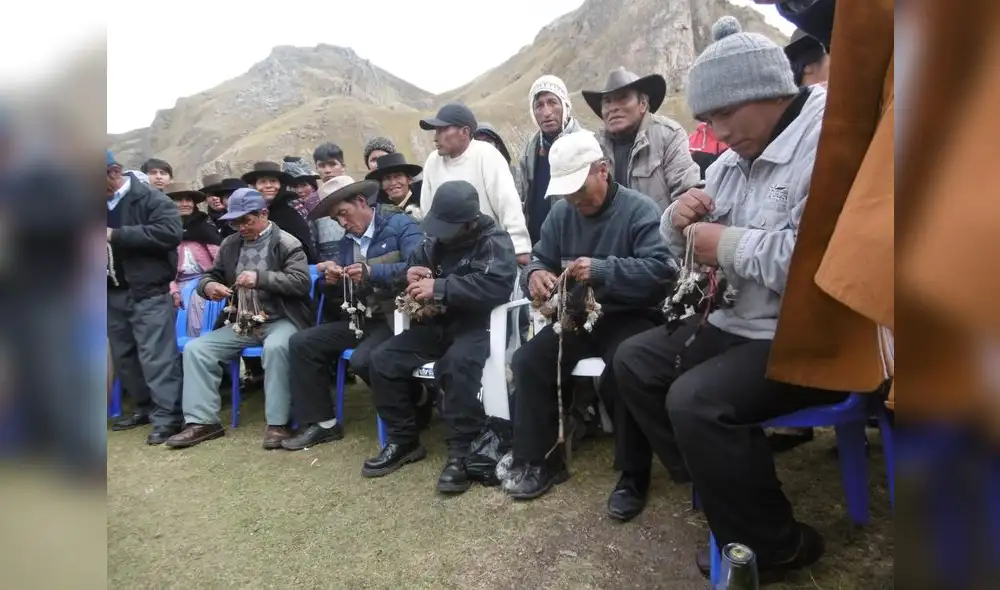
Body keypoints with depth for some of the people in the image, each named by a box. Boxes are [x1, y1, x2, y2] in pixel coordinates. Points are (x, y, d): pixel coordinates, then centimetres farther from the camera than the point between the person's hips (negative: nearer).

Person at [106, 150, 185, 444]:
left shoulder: (150, 198, -7)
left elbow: (171, 232, -22)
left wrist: (118, 235, -21)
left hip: (148, 292, -8)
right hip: (113, 293, 8)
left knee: (156, 356, -9)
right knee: (123, 356, 15)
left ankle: (166, 416, -6)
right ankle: (143, 407, 27)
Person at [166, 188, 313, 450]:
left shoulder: (287, 244, -5)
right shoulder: (230, 244, 12)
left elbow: (301, 282, -16)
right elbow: (211, 275, 18)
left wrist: (261, 278, -28)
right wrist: (208, 286, -8)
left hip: (280, 321, -6)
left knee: (275, 347, -38)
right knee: (195, 348, -10)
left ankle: (277, 423, -27)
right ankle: (202, 421, -4)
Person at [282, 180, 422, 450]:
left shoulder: (399, 225, -5)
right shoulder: (347, 241, 17)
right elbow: (347, 291, 18)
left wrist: (372, 272, -24)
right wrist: (333, 279, -4)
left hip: (397, 316, -8)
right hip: (362, 319, 8)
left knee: (362, 360, -31)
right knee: (300, 343, 0)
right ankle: (322, 422, 6)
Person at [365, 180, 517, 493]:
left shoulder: (495, 241, -11)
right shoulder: (434, 240, 12)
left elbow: (497, 285, -28)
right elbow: (413, 265, 26)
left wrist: (440, 288, -28)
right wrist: (411, 276, -1)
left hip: (476, 326, -7)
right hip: (436, 324, 7)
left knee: (457, 363, -38)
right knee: (382, 360, -6)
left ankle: (462, 451, -23)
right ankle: (403, 440, 7)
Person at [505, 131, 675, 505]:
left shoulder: (640, 210, -13)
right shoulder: (561, 213, 6)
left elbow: (661, 269, -24)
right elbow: (540, 258, 11)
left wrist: (603, 270, -35)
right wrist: (536, 274, -15)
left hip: (631, 316, -5)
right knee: (528, 361, -13)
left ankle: (632, 474, -11)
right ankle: (540, 461, 2)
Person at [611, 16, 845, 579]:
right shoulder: (736, 159, 10)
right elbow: (684, 240, 18)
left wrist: (729, 244, -22)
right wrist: (682, 219, -5)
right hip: (744, 323, 10)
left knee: (695, 400, -27)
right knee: (635, 359, 8)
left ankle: (775, 544, -2)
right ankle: (723, 481, 14)